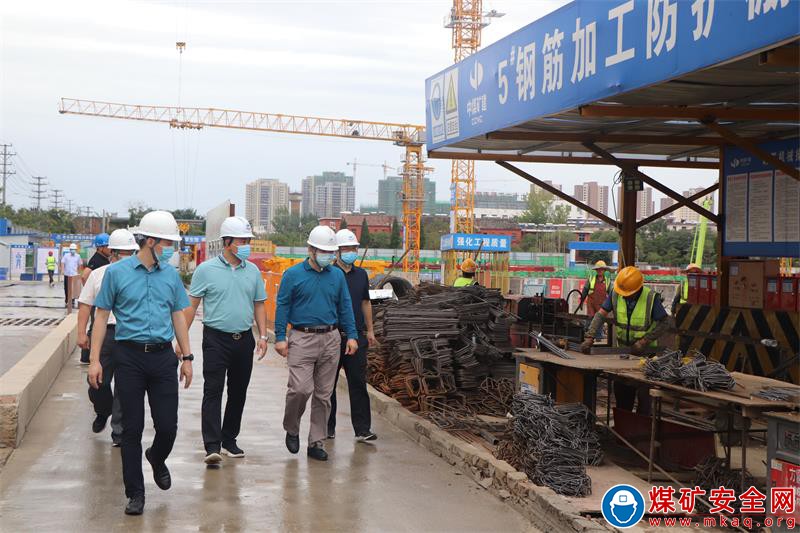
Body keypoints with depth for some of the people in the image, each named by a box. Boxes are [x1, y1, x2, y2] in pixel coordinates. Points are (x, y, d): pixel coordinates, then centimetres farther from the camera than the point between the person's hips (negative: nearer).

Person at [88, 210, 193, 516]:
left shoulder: (171, 275, 8)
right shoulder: (117, 273, -1)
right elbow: (102, 315, 2)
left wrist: (187, 357, 11)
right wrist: (95, 359, -4)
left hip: (163, 356, 2)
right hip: (130, 356, -2)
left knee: (168, 425, 0)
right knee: (132, 428, 2)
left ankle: (157, 459, 35)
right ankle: (135, 493, 14)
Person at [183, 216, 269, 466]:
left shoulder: (253, 271, 9)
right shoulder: (206, 270, -3)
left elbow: (259, 305, 15)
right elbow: (191, 305, -1)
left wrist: (263, 336, 6)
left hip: (244, 339, 5)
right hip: (216, 339, -4)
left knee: (238, 392, 10)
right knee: (213, 391, -9)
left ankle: (229, 439, 22)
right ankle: (212, 446, -11)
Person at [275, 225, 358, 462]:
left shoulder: (337, 275, 11)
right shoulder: (293, 275, 0)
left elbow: (345, 307, 14)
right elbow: (282, 306, 0)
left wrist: (351, 335, 6)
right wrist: (280, 337, -7)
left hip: (330, 340, 4)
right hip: (302, 339, -4)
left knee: (324, 394, 6)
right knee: (301, 388, -15)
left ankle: (316, 442, 15)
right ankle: (291, 429, 13)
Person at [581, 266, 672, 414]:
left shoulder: (651, 297, -19)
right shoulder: (615, 294, -9)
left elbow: (664, 323, -13)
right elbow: (601, 314, -11)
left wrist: (644, 341, -19)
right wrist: (589, 337, -23)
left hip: (645, 351, -4)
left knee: (643, 391, -5)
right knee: (620, 388, 13)